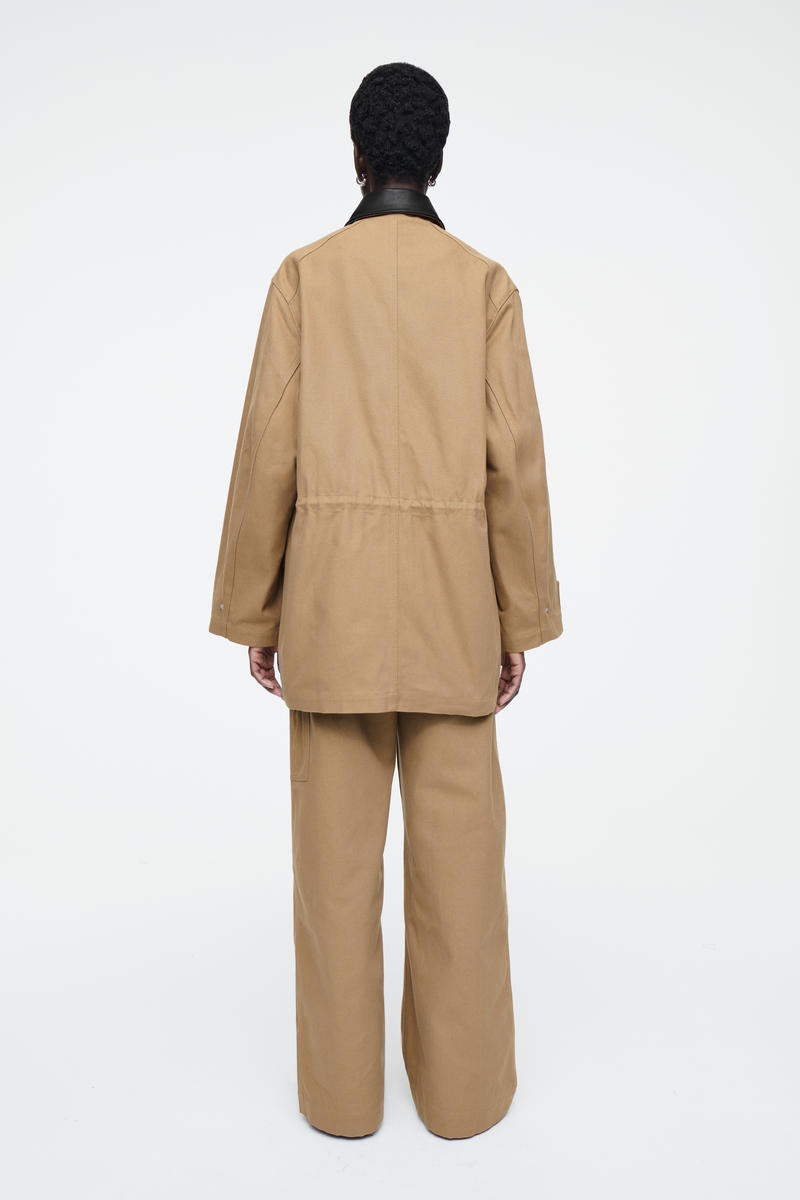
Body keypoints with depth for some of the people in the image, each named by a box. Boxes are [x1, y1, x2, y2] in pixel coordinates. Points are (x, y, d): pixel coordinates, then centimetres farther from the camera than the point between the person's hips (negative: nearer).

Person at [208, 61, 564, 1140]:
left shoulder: (303, 275, 4)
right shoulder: (487, 283, 5)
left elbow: (268, 451, -2)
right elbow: (515, 460, -2)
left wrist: (253, 613, 5)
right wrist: (521, 622, 5)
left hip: (333, 597, 0)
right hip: (451, 601, 1)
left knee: (338, 845, 7)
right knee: (458, 844, 8)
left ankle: (343, 1089, 19)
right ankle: (461, 1086, 20)